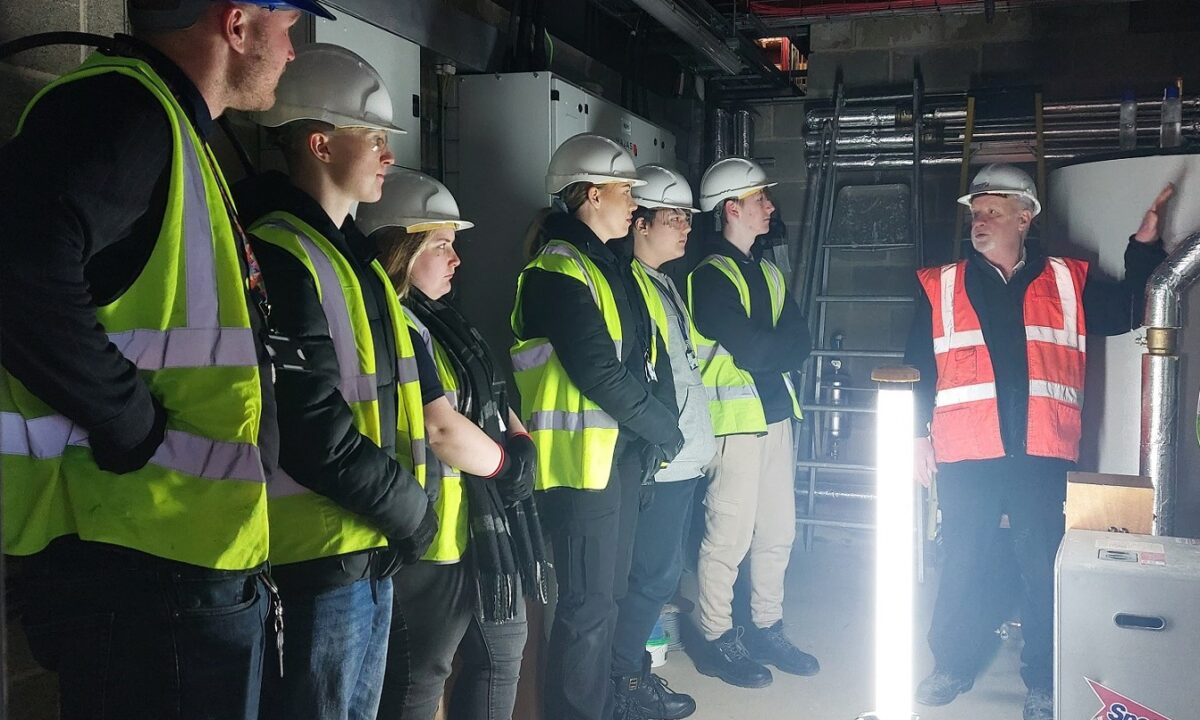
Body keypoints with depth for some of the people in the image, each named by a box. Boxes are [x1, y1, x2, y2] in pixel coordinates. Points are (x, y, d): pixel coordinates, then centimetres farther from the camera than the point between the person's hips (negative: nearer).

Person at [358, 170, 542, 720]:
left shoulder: (439, 320, 13)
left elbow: (492, 402, 17)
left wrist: (519, 440, -2)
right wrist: (510, 463, -7)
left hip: (485, 530, 10)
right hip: (439, 537, -10)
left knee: (501, 647, 21)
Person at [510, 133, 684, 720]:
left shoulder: (613, 264, 14)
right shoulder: (557, 270, -15)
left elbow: (646, 356, 12)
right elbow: (600, 374, -21)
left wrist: (660, 428, -2)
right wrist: (665, 431, -10)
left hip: (623, 451, 9)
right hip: (580, 457, -9)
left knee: (608, 594, 19)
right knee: (586, 606, -1)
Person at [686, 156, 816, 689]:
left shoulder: (768, 272, 16)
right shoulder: (711, 276, -10)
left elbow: (799, 342, 6)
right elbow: (752, 353, -19)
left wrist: (767, 351, -10)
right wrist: (781, 348, -1)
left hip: (775, 413, 8)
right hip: (734, 419, -8)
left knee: (777, 531, 14)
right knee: (729, 535, -2)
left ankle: (767, 630, 28)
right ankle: (716, 641, 12)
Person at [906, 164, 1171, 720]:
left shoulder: (1069, 281, 10)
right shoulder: (940, 286, 8)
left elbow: (1128, 312, 16)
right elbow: (918, 366, 9)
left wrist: (1144, 247, 6)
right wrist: (917, 435, 3)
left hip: (1042, 455, 1)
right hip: (965, 456, 0)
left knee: (1044, 566, 7)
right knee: (962, 564, 7)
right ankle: (952, 667, 24)